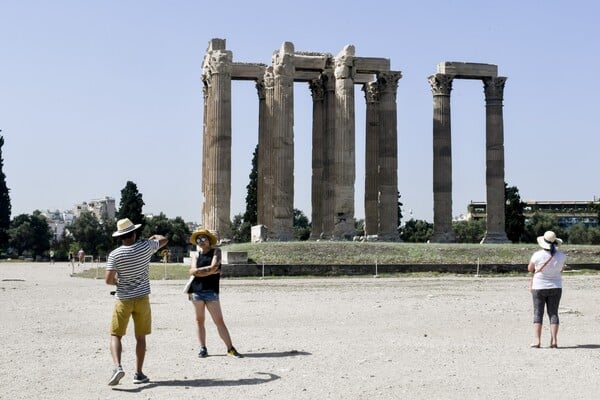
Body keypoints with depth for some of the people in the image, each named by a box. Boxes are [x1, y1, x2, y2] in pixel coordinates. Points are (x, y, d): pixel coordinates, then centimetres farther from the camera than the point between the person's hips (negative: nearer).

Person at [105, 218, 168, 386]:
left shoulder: (115, 255, -11)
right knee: (140, 337, 11)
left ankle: (117, 367, -16)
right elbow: (164, 240, 12)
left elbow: (108, 280, -14)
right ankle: (138, 373, 12)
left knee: (115, 335, 6)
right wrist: (155, 236, 33)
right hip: (142, 298, 2)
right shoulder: (145, 247, -7)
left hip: (123, 300, -1)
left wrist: (118, 282, 7)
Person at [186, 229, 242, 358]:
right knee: (199, 321, 5)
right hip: (196, 291, 2)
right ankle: (203, 348, 11)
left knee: (219, 321, -5)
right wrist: (210, 270, -8)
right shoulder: (196, 255, 12)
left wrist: (199, 271, -2)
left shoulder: (216, 251, 8)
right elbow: (193, 271, -4)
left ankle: (230, 349, -4)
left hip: (211, 291, -2)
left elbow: (214, 267, -8)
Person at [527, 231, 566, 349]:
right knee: (553, 313, 6)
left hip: (539, 287, -2)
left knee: (538, 313, 2)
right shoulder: (561, 256, -5)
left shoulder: (537, 255, -14)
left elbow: (530, 269, 1)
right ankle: (553, 340, 1)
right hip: (555, 287, 2)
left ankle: (537, 340, -4)